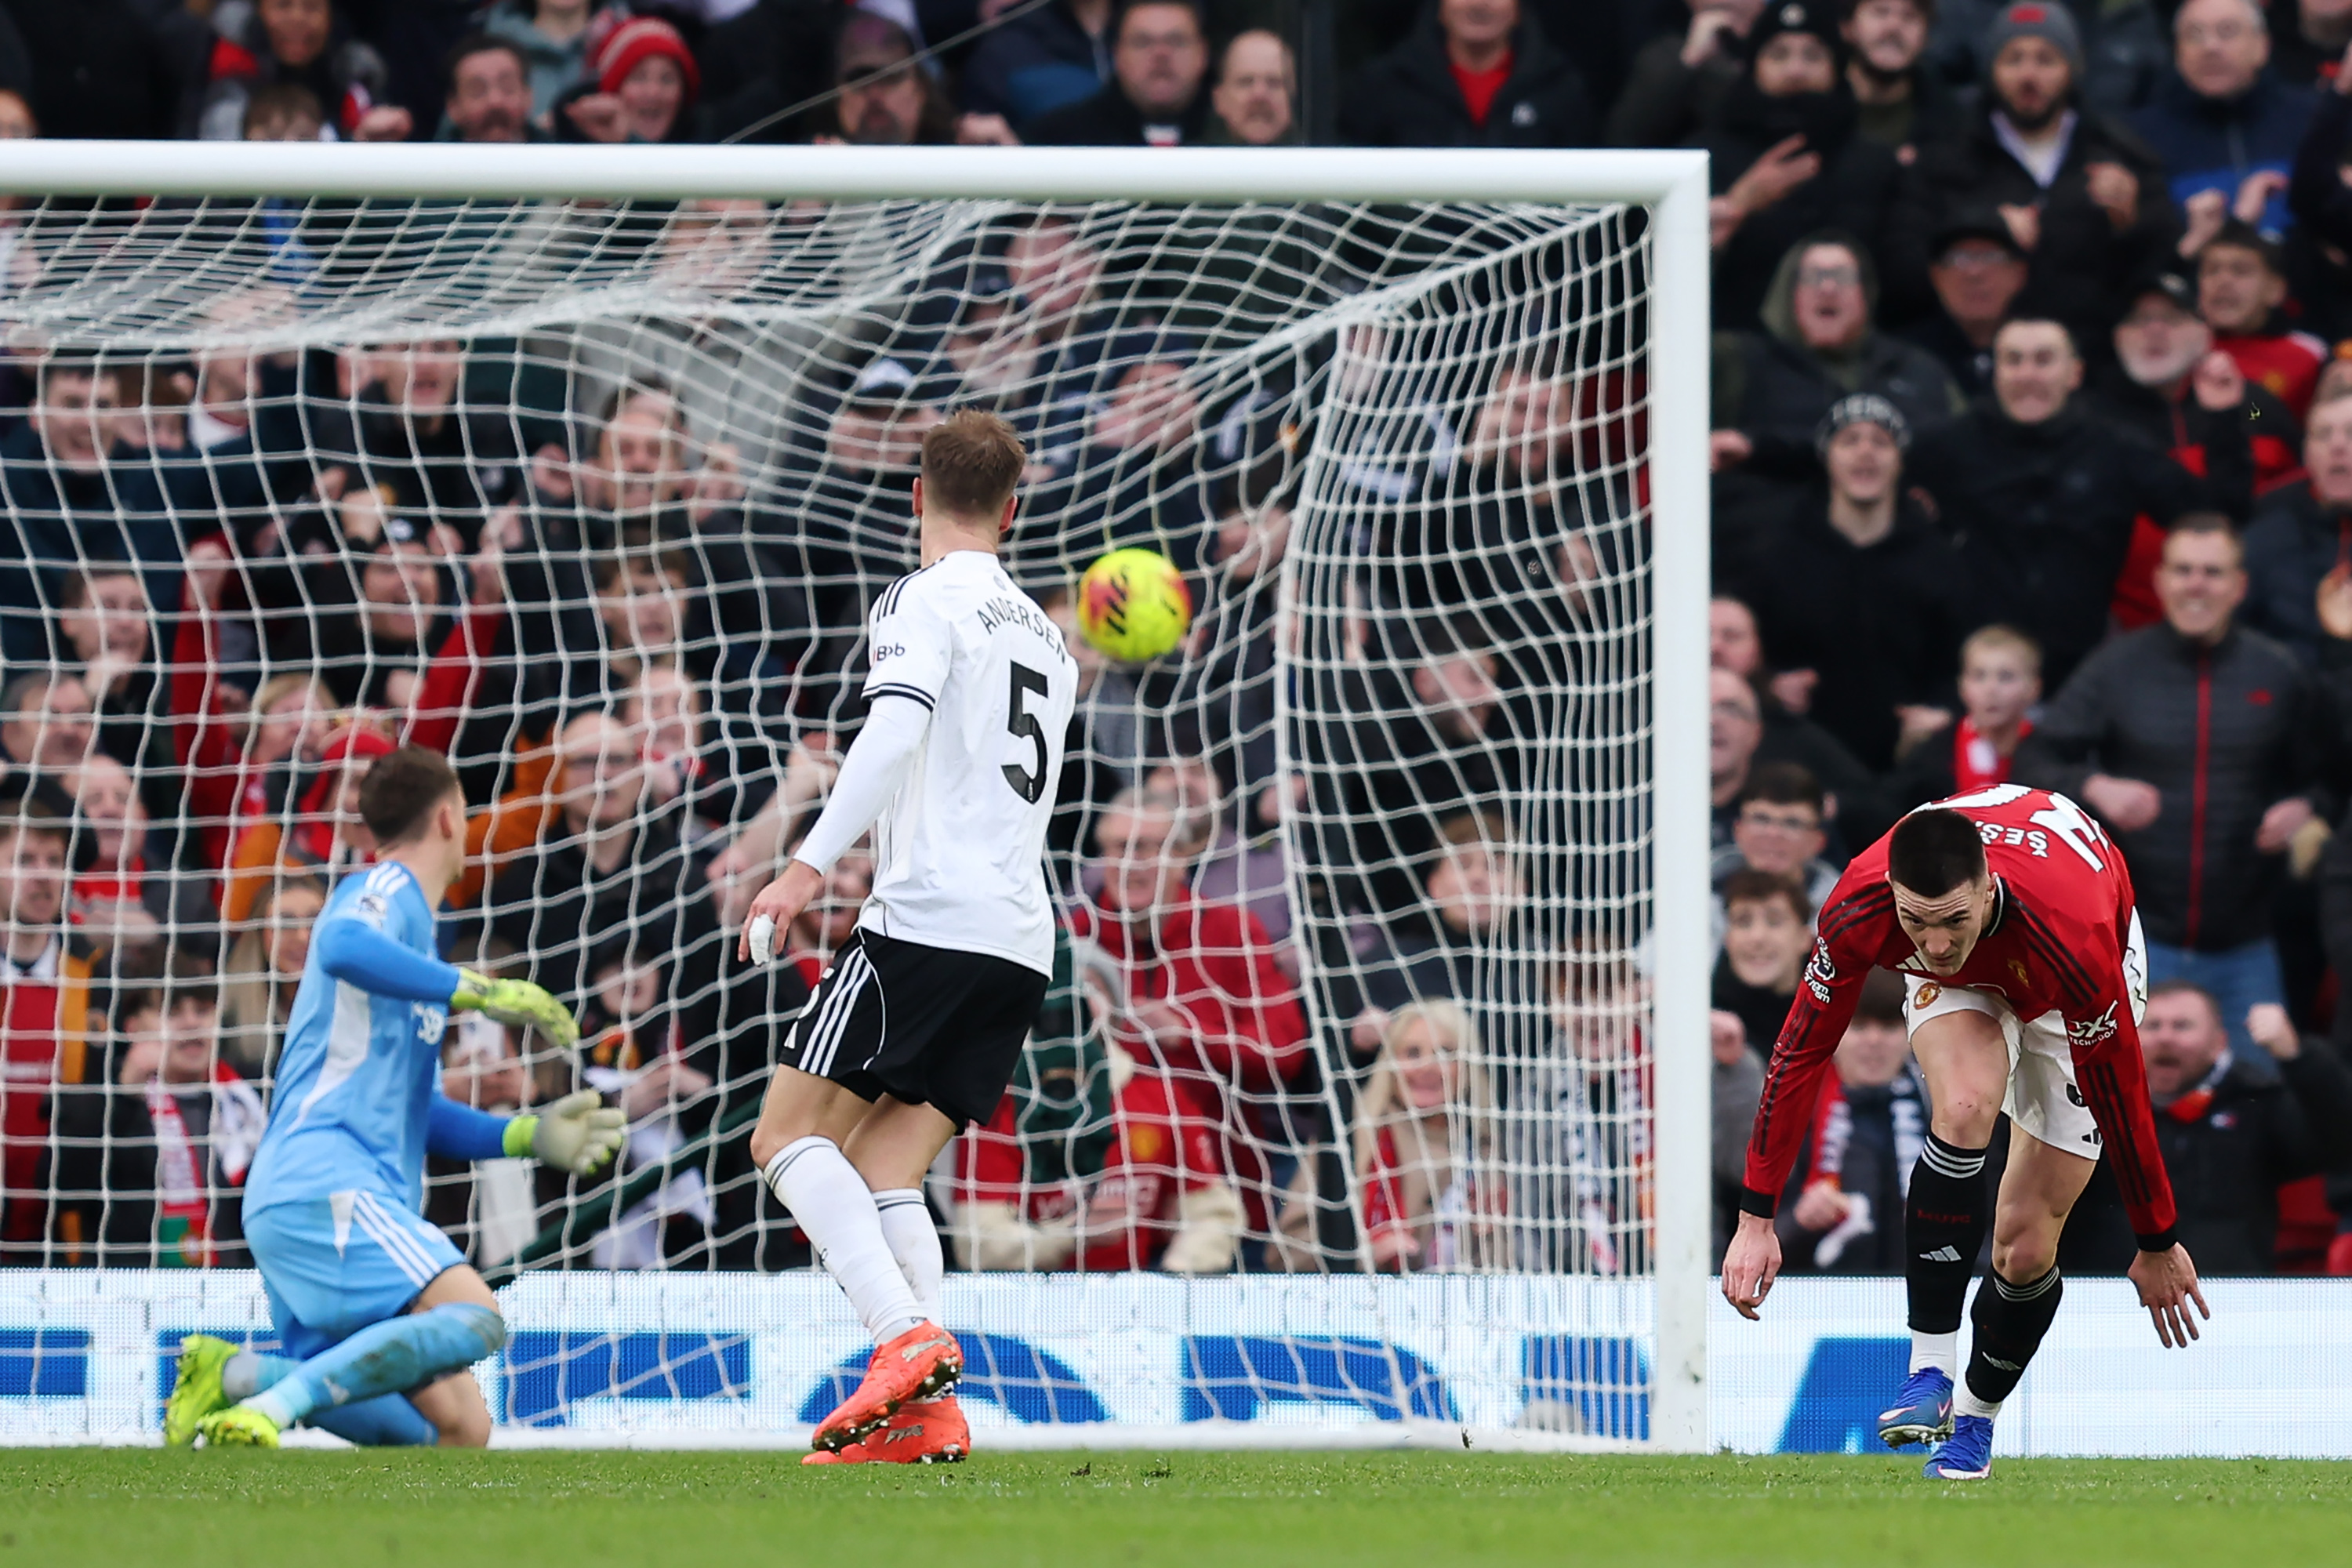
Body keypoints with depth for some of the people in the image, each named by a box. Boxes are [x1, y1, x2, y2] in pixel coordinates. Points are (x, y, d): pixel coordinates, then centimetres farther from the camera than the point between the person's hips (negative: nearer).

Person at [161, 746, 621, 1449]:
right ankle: (273, 1407, -36)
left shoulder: (412, 923, 31)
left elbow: (419, 1117, 33)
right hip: (321, 1181, -9)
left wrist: (530, 1136, 20)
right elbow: (343, 947, -25)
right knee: (473, 1318, -30)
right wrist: (479, 991, -20)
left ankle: (237, 1373, -9)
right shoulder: (386, 891, 2)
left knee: (463, 1430, -2)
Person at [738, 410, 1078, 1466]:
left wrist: (811, 864, -23)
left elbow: (896, 729, -18)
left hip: (929, 917, -8)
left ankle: (909, 1339, -24)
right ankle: (927, 1413, -12)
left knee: (790, 1136, -5)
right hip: (1022, 943, 8)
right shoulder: (1044, 636, 26)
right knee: (883, 1171, 5)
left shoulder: (923, 602, 0)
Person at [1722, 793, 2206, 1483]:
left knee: (2026, 1245, -8)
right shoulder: (1859, 910, -37)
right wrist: (1756, 1219, -24)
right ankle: (1930, 1369, -25)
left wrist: (2158, 1245, -19)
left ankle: (1976, 1421, 20)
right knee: (1965, 1108, -32)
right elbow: (1801, 1054, -24)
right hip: (1957, 988, 2)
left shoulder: (2075, 940, -44)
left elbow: (2120, 1097, -30)